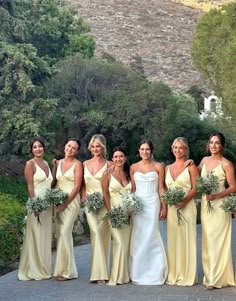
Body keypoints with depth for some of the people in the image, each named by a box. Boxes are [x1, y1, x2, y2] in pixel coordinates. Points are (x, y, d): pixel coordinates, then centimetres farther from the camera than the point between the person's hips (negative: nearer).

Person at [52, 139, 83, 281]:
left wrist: (66, 203, -14)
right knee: (60, 233, 6)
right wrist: (54, 167, 3)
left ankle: (67, 270, -6)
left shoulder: (77, 164, -4)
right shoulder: (59, 163, 12)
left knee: (65, 233, -13)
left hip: (71, 201, -6)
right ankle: (62, 268, 15)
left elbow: (77, 186, -10)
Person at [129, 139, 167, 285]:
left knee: (150, 236, -5)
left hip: (152, 203, -2)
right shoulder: (134, 167, 9)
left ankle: (154, 273, 6)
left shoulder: (158, 167, 4)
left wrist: (164, 207, -2)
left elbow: (161, 188, 3)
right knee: (138, 237, 2)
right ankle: (138, 273, 10)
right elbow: (132, 188, 10)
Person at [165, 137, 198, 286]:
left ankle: (188, 276, 4)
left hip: (187, 207, -5)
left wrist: (184, 200, -21)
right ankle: (174, 275, 15)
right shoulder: (168, 168, 15)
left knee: (186, 240, -3)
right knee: (173, 240, 7)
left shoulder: (191, 167, 0)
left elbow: (196, 188, -7)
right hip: (171, 208, 5)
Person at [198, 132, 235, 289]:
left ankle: (217, 278, 2)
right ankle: (209, 275, 17)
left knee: (217, 241, -4)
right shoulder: (205, 160, 10)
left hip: (219, 205, -6)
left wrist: (216, 196, -20)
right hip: (205, 204, 6)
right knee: (207, 241, 8)